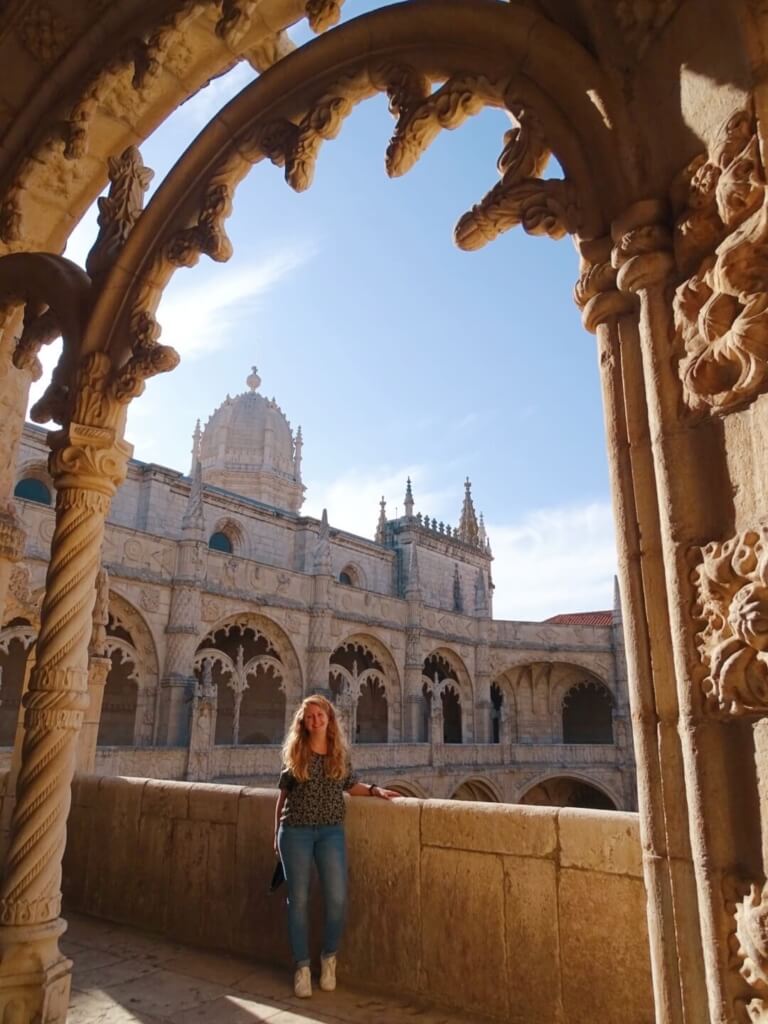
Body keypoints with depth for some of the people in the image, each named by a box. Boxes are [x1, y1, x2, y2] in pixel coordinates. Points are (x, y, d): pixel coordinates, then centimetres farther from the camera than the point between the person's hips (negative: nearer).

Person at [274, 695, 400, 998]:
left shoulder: (340, 752, 3)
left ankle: (329, 957, 24)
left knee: (337, 897, -1)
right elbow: (283, 795, 6)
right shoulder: (294, 753, 0)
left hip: (331, 831, 1)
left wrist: (376, 790, -5)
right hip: (296, 832, -1)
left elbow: (351, 785, 12)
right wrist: (277, 834, 7)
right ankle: (302, 966, 20)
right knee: (298, 899, 4)